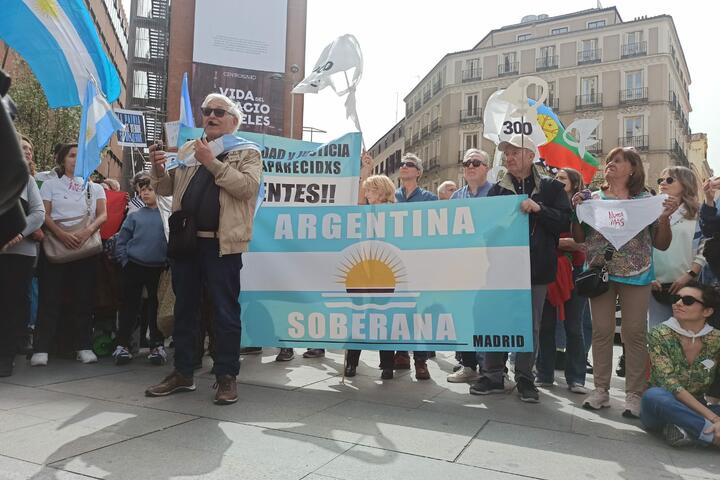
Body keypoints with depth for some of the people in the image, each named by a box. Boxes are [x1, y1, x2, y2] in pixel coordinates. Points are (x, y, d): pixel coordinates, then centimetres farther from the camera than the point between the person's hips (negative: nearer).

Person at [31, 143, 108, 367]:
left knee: (83, 297, 1)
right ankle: (41, 349, -3)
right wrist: (62, 234, -18)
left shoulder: (95, 188, 16)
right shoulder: (50, 184, 11)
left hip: (85, 245, 2)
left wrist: (88, 230, -17)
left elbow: (103, 214, 3)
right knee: (50, 296, -6)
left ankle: (84, 347, 6)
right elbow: (45, 214, 0)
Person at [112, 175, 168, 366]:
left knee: (156, 307, 6)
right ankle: (122, 346, 13)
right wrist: (125, 262, -1)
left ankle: (157, 346, 14)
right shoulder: (134, 216, 5)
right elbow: (121, 243, 8)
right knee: (129, 307, 5)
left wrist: (168, 261, -6)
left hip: (158, 269, -1)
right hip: (134, 267, 1)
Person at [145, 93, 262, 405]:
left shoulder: (248, 152, 3)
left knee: (225, 311, 0)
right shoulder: (187, 150, 18)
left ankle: (226, 376, 11)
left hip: (221, 244, -5)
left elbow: (248, 186, -14)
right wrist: (159, 168, -2)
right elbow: (166, 189, 18)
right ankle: (182, 373, 24)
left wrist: (212, 162, -16)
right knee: (184, 309, 12)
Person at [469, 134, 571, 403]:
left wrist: (538, 209, -17)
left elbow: (564, 222, -3)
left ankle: (524, 378, 19)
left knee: (530, 325, 6)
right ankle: (493, 376, 16)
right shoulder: (497, 189, 10)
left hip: (536, 267, -1)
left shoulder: (551, 187, 5)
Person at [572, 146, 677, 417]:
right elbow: (579, 239, 5)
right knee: (601, 331, 4)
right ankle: (601, 390, 14)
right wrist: (576, 211, -9)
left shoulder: (646, 200, 2)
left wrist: (665, 218, -12)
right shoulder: (593, 199, 6)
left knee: (634, 333, 1)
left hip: (635, 274, -1)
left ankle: (634, 394, 12)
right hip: (600, 272, 2)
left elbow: (662, 244, 3)